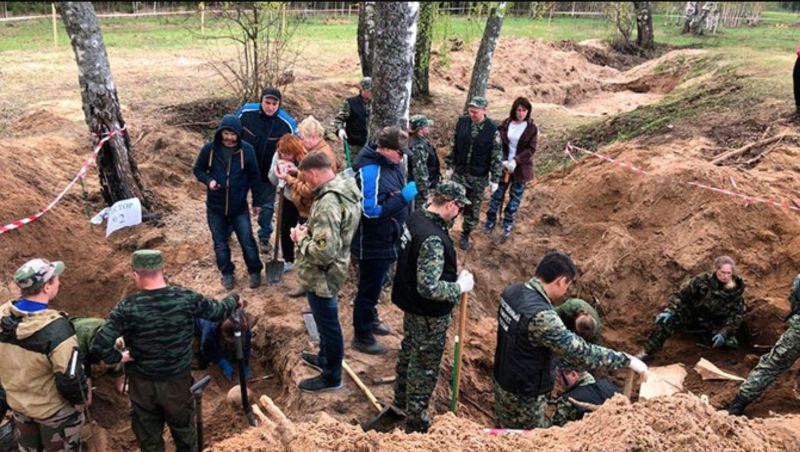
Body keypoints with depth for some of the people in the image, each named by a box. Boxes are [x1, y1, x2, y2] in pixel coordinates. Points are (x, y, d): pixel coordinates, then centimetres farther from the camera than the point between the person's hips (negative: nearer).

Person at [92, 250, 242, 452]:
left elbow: (100, 345, -25)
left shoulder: (128, 308, -21)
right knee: (183, 429, 25)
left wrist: (117, 358, -4)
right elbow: (219, 311, 0)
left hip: (142, 383, -1)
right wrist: (235, 299, 21)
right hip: (178, 380, 1)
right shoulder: (187, 298, -17)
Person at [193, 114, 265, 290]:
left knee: (247, 241, 5)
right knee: (220, 242, 12)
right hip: (215, 206, 1)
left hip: (239, 206, -1)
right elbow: (198, 170, 5)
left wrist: (257, 201, 3)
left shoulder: (246, 150, -10)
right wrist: (208, 180, -16)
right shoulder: (209, 149, -10)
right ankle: (227, 273, 30)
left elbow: (254, 177, 0)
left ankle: (255, 271, 25)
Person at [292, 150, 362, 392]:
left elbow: (324, 252, -35)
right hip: (331, 271, 9)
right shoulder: (346, 186, -1)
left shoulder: (328, 203, -32)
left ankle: (331, 377, 28)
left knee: (328, 324, 9)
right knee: (326, 321, 28)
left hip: (321, 276, -9)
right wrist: (309, 229, 0)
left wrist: (301, 238, -18)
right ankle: (325, 358, 50)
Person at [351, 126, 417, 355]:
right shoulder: (370, 171, -27)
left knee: (376, 284, 26)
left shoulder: (389, 163, 2)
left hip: (387, 239, 9)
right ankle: (362, 337, 24)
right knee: (369, 288, 7)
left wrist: (406, 195, 2)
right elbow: (371, 210, -30)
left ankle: (370, 319, 48)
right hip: (373, 242, -9)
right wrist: (404, 197, -29)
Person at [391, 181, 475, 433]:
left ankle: (401, 400, 49)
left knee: (409, 350, 27)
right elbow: (429, 288, -33)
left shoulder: (415, 217, -5)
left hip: (411, 305, 9)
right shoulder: (433, 239, -34)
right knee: (425, 367, 9)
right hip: (429, 315, -9)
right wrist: (460, 287, -19)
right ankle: (416, 423, 26)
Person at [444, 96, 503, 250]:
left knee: (473, 209, 11)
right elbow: (453, 146, 4)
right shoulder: (462, 122, -6)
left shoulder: (492, 130, -13)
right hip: (459, 172, 1)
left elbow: (497, 156, -7)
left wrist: (495, 179, -8)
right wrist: (450, 166, 5)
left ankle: (465, 235, 29)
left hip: (479, 177, -1)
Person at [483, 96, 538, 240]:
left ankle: (507, 224, 24)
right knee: (497, 194, 9)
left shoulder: (532, 128, -9)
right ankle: (490, 221, 24)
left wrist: (516, 161, -22)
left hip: (521, 168, -1)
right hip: (504, 165, 1)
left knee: (515, 197, 9)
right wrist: (503, 161, -17)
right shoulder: (505, 124, -4)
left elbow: (531, 149, -10)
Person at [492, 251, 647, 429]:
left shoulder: (512, 291, -8)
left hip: (503, 381, 8)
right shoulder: (541, 316, -36)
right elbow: (582, 353, -33)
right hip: (523, 396, -8)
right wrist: (626, 360, -23)